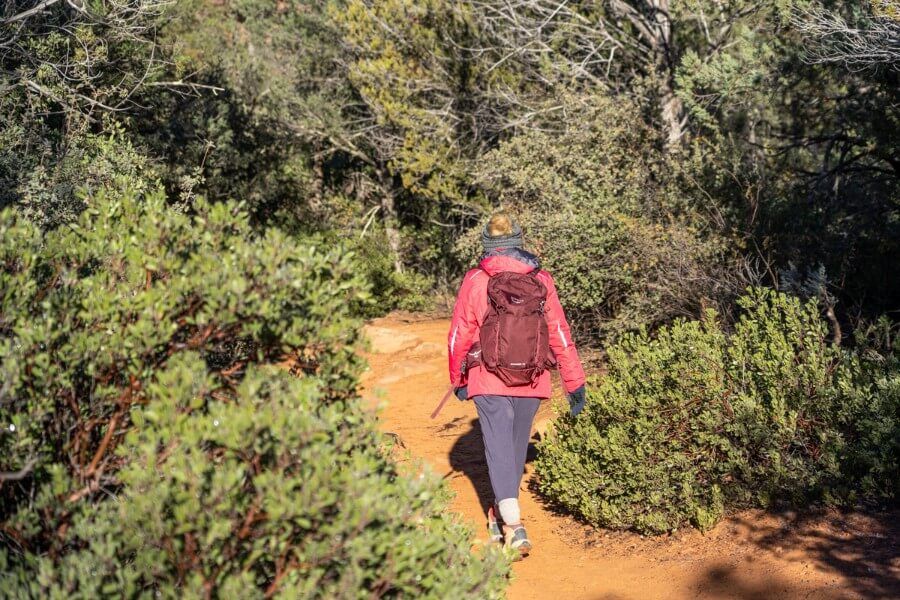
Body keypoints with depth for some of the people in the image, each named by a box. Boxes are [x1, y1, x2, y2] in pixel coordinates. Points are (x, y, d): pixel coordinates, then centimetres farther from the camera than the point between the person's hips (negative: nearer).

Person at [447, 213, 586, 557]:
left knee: (499, 448, -1)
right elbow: (560, 334, 0)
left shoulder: (475, 281, -4)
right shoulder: (541, 280, 1)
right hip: (532, 382, 3)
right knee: (517, 445, 18)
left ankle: (513, 524, -14)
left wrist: (458, 379, 15)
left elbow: (459, 336, 0)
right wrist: (574, 383, 6)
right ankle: (503, 510, 35)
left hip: (488, 381, -2)